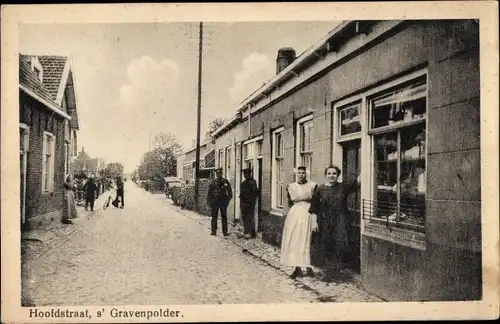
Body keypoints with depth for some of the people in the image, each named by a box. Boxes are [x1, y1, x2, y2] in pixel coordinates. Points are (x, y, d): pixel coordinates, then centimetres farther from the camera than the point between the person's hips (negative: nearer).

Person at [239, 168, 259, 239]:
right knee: (244, 218, 12)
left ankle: (251, 233, -3)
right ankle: (246, 232, 20)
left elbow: (255, 193, -13)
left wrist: (252, 202, -16)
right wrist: (241, 203, 16)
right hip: (243, 203, 8)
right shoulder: (244, 182, 16)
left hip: (250, 203, -8)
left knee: (250, 219, -6)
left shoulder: (252, 182, -9)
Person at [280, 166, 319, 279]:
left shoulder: (312, 186, -1)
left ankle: (308, 266, 2)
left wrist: (315, 220, -9)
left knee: (306, 241, -7)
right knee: (293, 241, 1)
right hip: (294, 214, 4)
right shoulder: (291, 187, 9)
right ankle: (297, 268, 7)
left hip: (307, 215, -3)